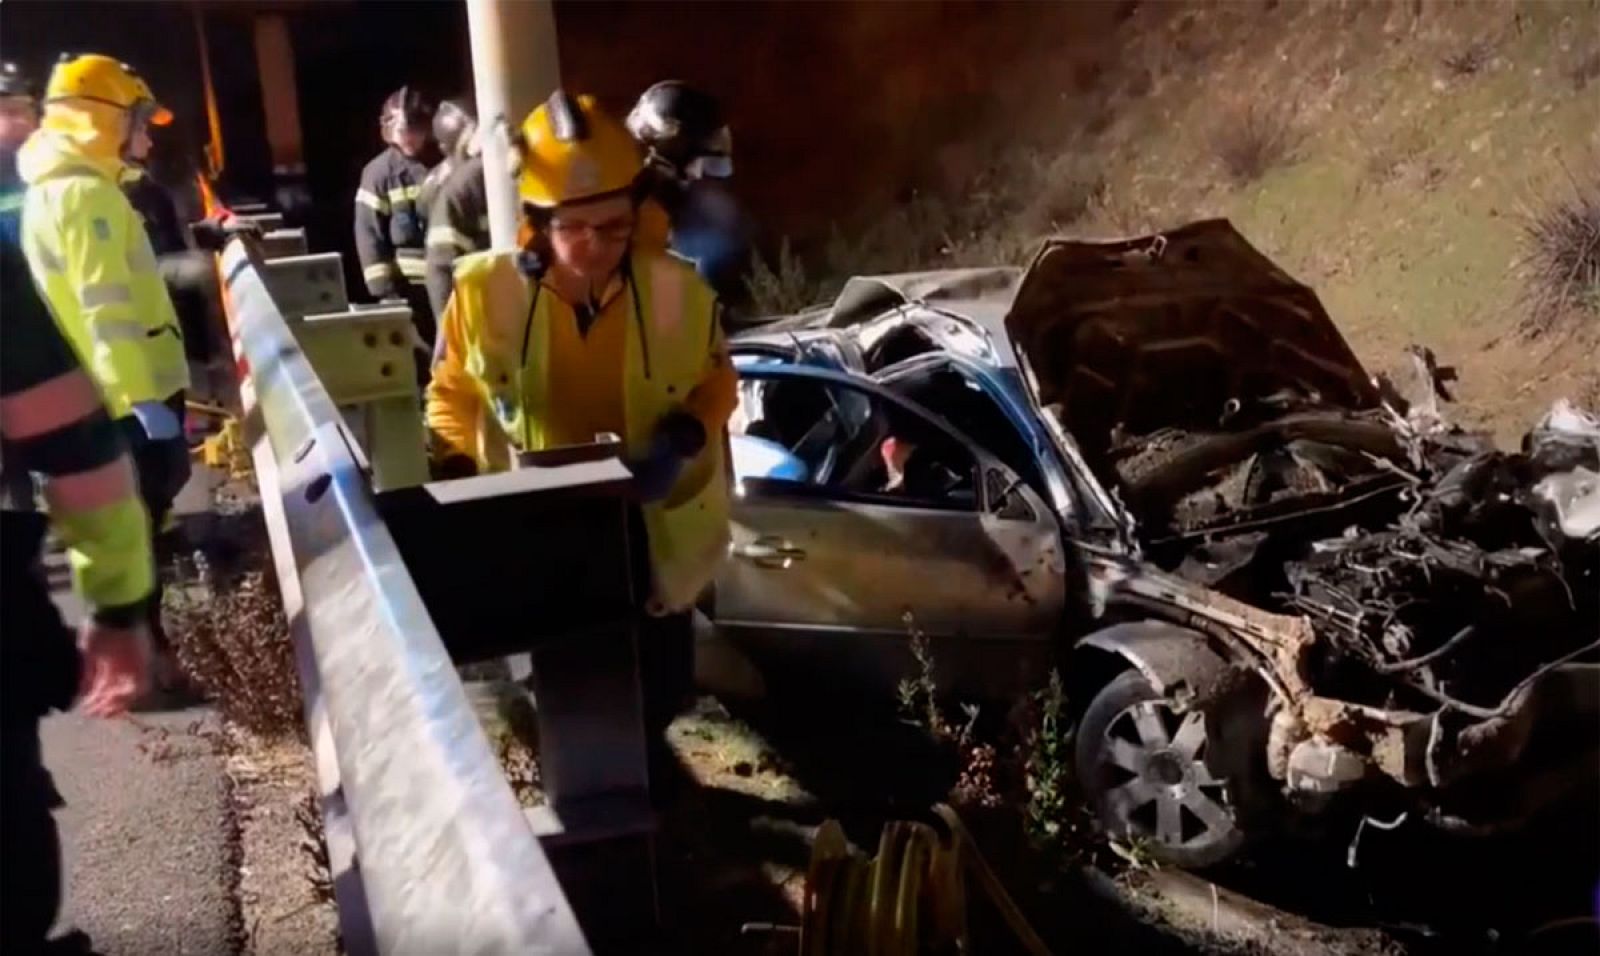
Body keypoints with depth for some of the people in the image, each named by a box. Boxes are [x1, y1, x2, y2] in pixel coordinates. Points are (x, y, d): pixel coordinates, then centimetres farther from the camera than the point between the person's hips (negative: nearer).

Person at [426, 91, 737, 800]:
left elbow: (717, 383, -2)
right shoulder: (485, 290, -19)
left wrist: (683, 440, -21)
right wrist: (460, 472, -19)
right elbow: (452, 395, -3)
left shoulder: (678, 290, -18)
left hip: (652, 527, 1)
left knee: (661, 677, 22)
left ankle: (645, 755, 55)